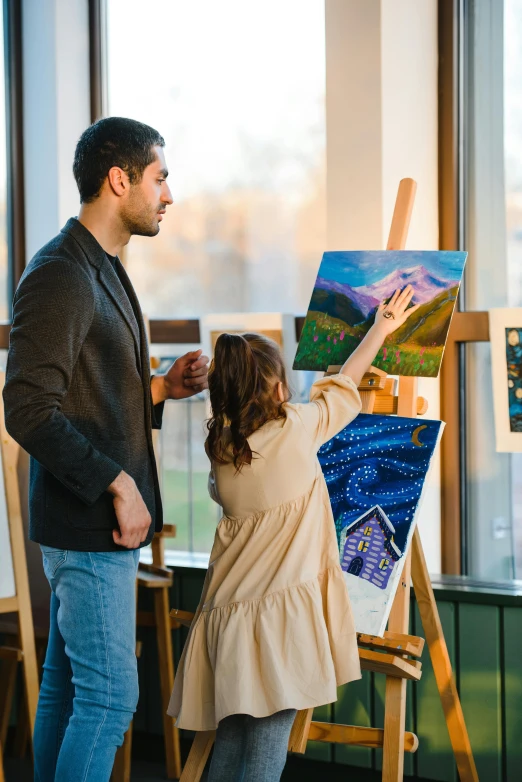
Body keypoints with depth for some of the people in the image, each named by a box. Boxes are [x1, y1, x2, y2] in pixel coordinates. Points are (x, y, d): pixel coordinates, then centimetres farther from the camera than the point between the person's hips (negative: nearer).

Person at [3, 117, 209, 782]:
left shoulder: (101, 271, 16)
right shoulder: (60, 275, -17)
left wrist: (160, 389, 7)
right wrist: (118, 484, -21)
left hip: (96, 521, 10)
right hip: (87, 526, -10)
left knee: (66, 686, 14)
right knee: (109, 698, -7)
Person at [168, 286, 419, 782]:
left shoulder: (219, 446, 8)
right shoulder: (296, 428, -3)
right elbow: (346, 382, 13)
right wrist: (383, 327, 30)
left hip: (227, 612, 5)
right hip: (282, 609, -5)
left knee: (229, 742, 11)